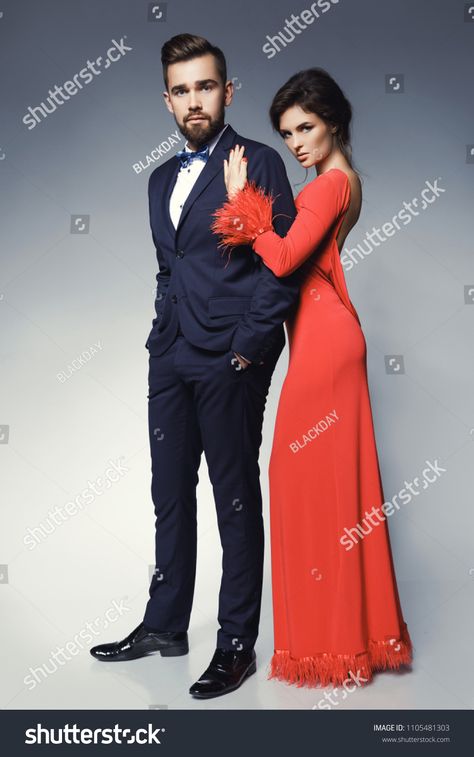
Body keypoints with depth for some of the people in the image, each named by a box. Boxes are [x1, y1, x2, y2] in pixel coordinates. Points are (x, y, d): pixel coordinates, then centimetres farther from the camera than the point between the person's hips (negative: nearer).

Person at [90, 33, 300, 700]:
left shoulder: (259, 163, -3)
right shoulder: (163, 179, 18)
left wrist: (250, 345, -14)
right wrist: (163, 332, 12)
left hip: (230, 363, -7)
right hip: (170, 358, 7)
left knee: (236, 501, 3)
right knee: (170, 496, 14)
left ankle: (237, 644, 15)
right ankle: (165, 626, 29)